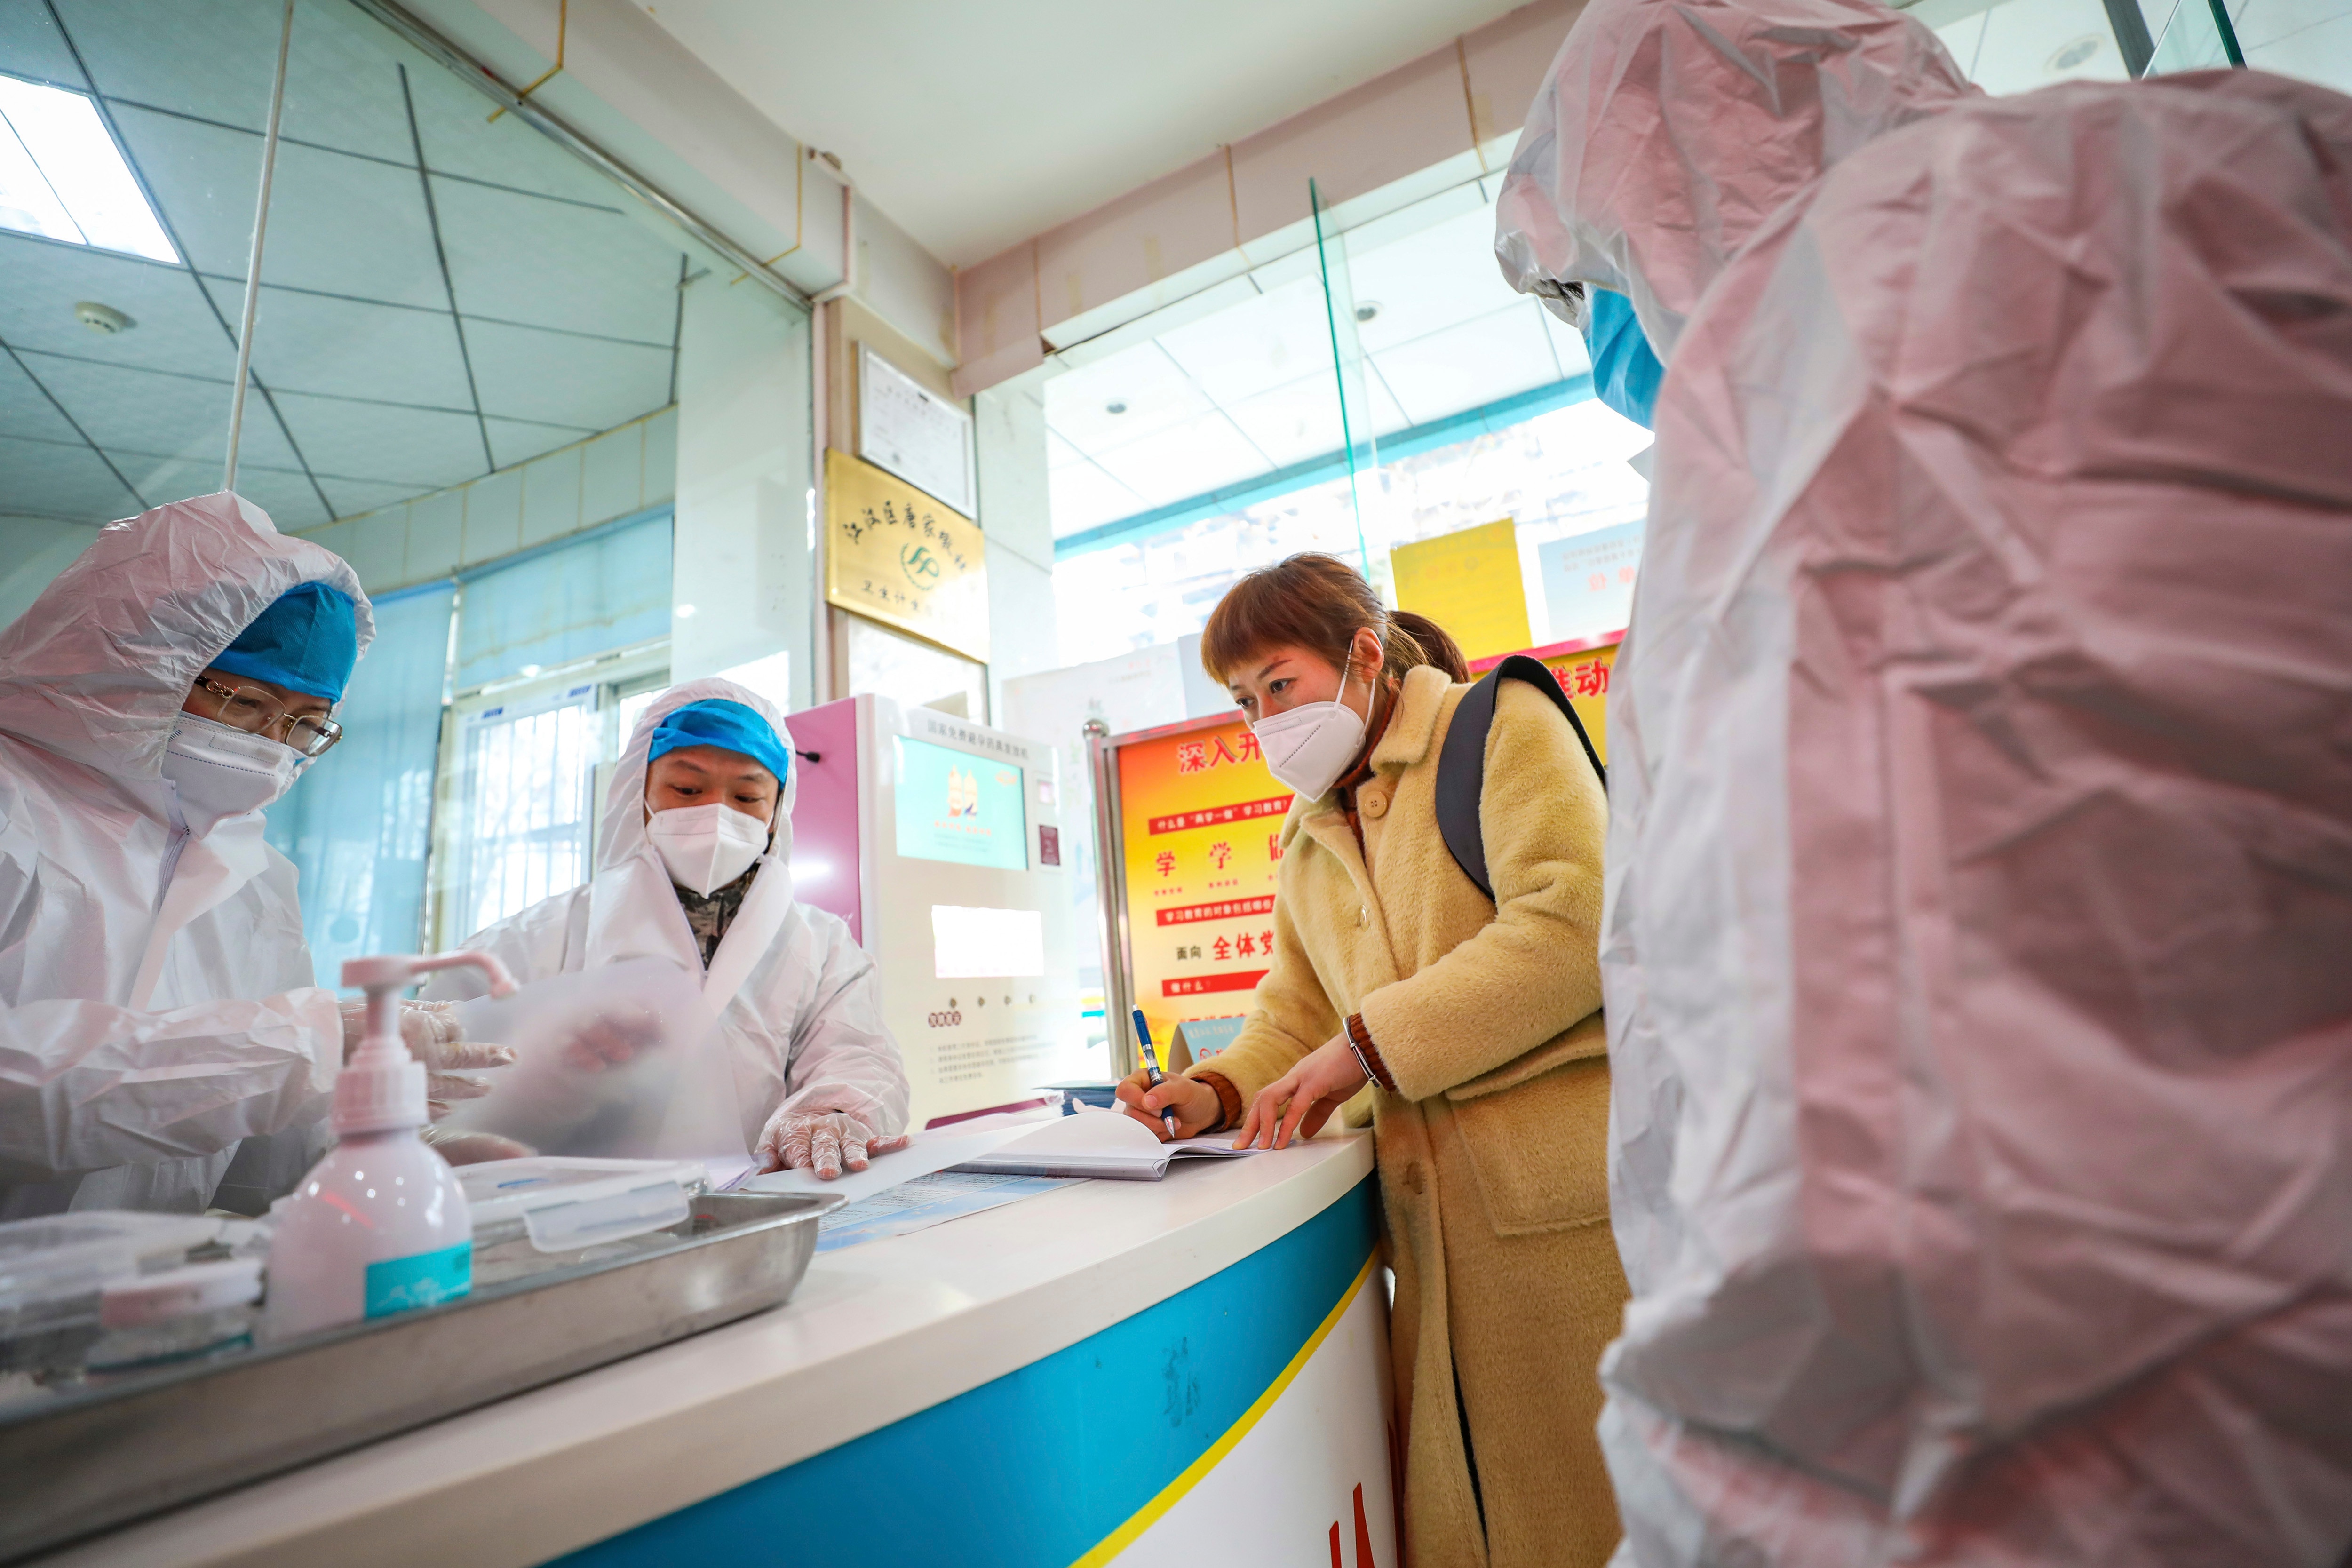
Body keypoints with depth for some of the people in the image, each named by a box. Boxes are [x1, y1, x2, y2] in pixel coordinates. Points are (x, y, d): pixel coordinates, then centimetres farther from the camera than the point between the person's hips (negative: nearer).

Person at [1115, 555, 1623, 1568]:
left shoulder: (1499, 724, -5)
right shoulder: (1307, 837, 16)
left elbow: (1571, 925, -18)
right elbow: (1297, 1012, 17)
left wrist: (1368, 1046, -18)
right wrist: (1220, 1094, -3)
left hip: (1558, 1195, -5)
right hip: (1432, 1217, 6)